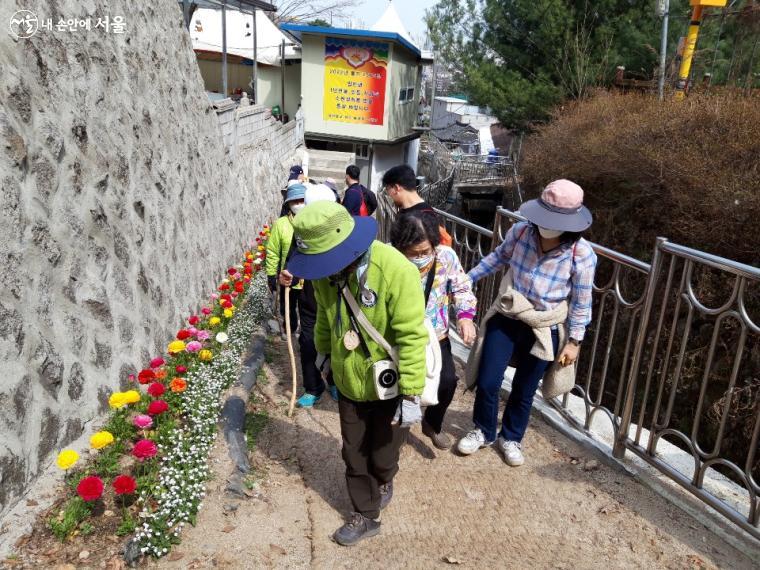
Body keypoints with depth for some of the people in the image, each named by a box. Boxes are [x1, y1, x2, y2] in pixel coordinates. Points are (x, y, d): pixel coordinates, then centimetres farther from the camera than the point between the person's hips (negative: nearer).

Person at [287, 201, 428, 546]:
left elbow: (412, 337, -26)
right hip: (348, 382, 5)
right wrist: (324, 352, 23)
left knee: (382, 454, 18)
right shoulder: (325, 270, -10)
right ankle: (366, 516, 40)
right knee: (354, 456, 17)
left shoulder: (395, 271, -31)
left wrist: (411, 394, -23)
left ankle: (383, 483, 52)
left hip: (388, 386, -4)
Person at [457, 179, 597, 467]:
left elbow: (581, 303, -7)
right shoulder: (520, 232, -12)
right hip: (505, 319, 2)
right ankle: (483, 431, 33)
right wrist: (467, 279, 13)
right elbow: (498, 257, 9)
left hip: (544, 331, -1)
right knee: (486, 382, 5)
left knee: (524, 391, 14)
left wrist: (574, 341, -2)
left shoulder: (581, 254, -18)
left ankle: (511, 438, 41)